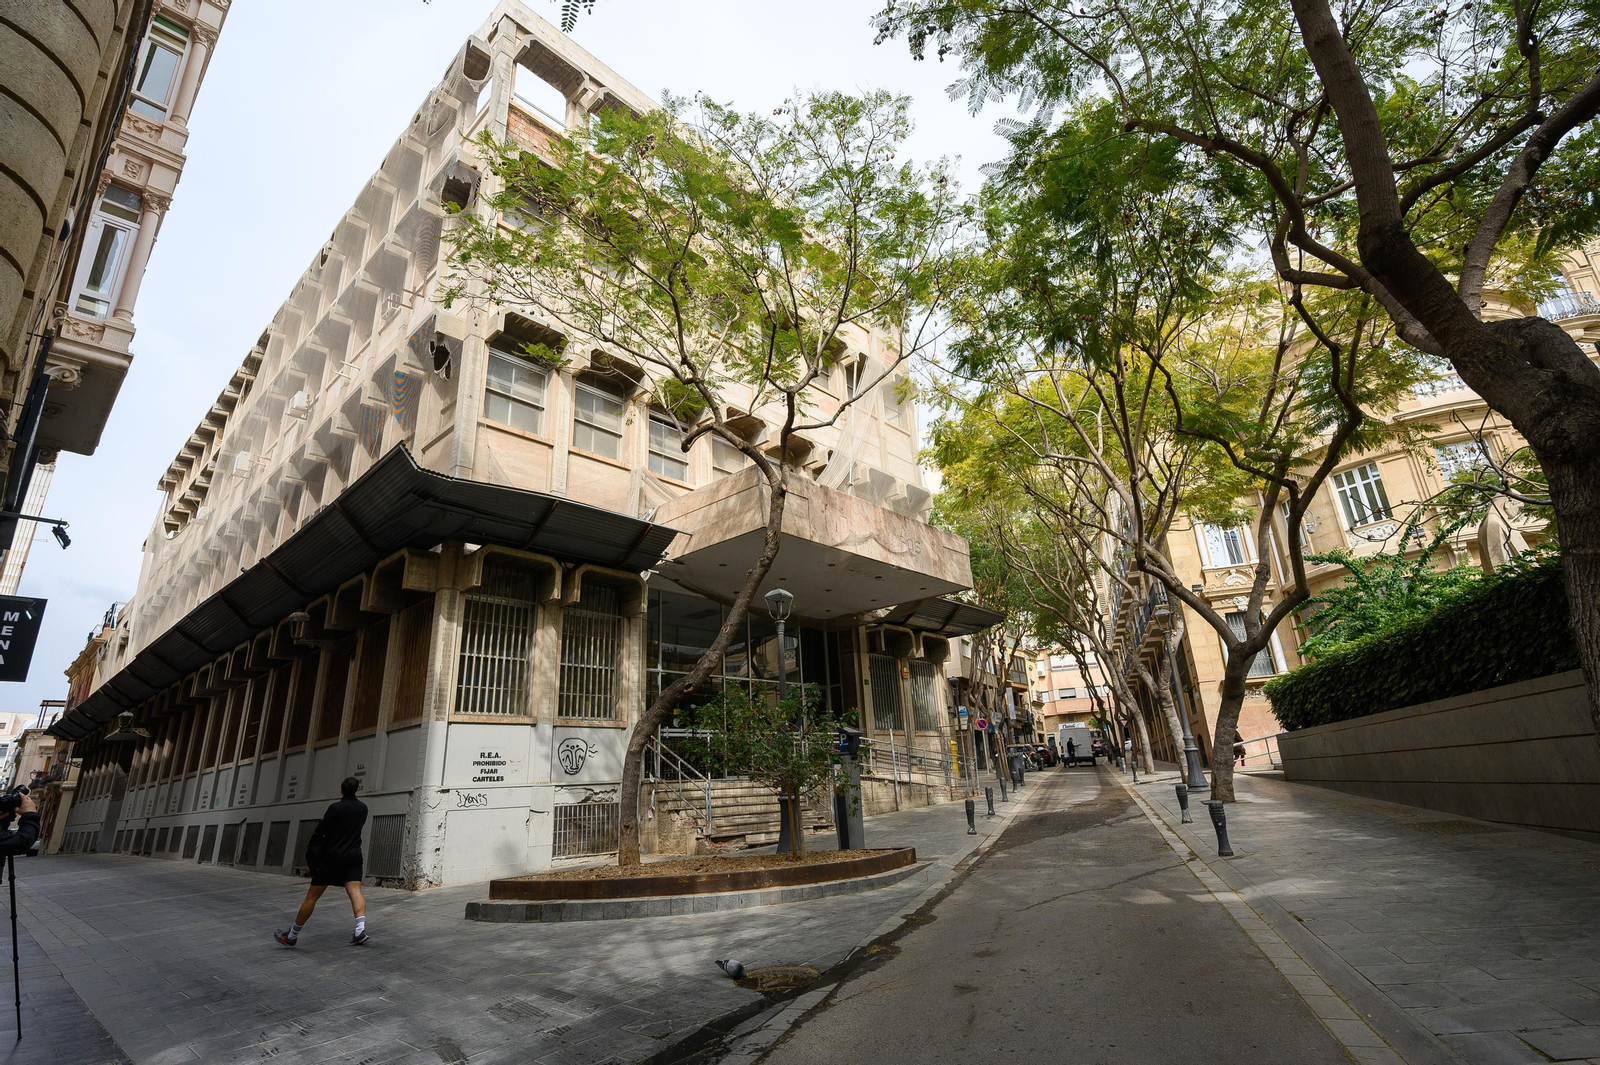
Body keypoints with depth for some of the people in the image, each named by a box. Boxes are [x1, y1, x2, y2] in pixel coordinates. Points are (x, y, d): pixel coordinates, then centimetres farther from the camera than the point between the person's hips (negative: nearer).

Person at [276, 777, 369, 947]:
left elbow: (320, 833, -10)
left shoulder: (335, 808, -10)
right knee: (355, 891, -5)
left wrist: (310, 852, 3)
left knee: (312, 897, 7)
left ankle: (292, 936, 20)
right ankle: (360, 929, -23)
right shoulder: (363, 808, 7)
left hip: (331, 857, -4)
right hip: (353, 857, 4)